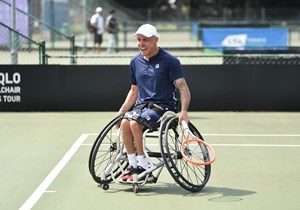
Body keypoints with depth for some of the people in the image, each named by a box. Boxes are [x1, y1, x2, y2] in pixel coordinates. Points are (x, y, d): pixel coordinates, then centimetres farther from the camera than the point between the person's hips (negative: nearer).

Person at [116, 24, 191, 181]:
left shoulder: (169, 60, -5)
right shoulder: (135, 62, 13)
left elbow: (183, 87, -11)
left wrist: (184, 111, -26)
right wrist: (121, 112, 16)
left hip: (162, 106, -5)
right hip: (141, 105, 5)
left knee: (134, 123, -30)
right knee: (124, 122, -26)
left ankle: (143, 167, -18)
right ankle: (133, 165, -16)